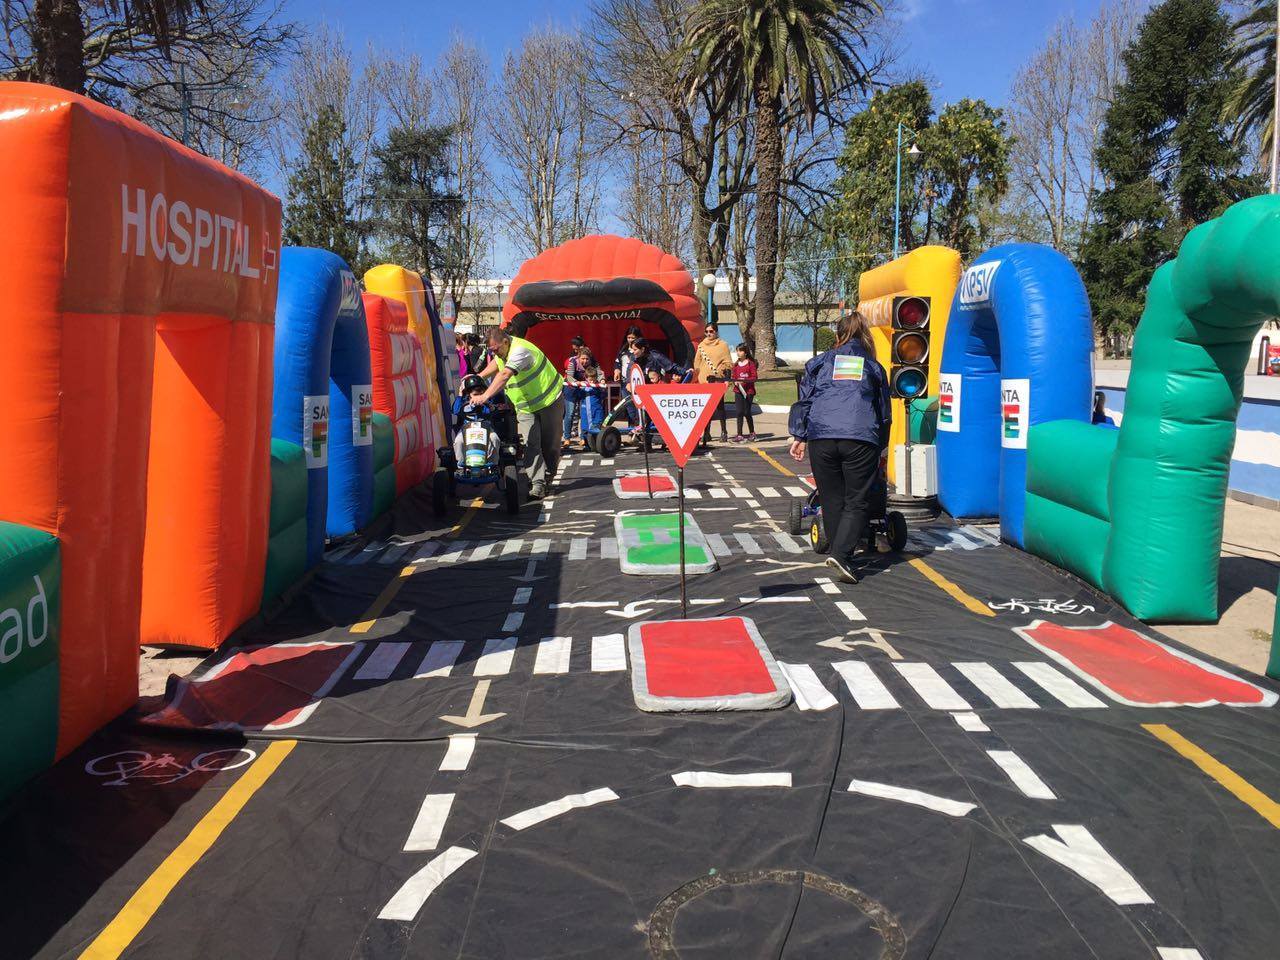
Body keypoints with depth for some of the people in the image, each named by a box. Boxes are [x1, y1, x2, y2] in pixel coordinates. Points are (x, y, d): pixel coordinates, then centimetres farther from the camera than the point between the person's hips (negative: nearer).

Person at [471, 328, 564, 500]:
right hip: (525, 407, 7)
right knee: (530, 444, -9)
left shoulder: (520, 350, -28)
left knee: (550, 443, 4)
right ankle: (537, 484, -15)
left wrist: (485, 396, -47)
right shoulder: (502, 350, 0)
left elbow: (504, 375, -39)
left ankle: (548, 476, 26)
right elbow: (496, 364, 23)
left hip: (549, 401, -7)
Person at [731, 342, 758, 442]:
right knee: (739, 412, -2)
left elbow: (754, 377, -8)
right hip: (738, 390, 4)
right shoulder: (736, 364, 9)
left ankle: (752, 433, 18)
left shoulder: (751, 363, -5)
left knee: (747, 412, 0)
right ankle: (739, 435, 0)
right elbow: (733, 377, 13)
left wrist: (744, 380, -21)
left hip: (749, 391, -4)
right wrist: (735, 382, -8)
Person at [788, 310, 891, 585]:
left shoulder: (821, 361, 20)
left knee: (832, 500, 13)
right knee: (857, 501, 2)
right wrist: (880, 446, 32)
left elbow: (804, 399, 13)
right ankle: (841, 554, -15)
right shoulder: (873, 367, 22)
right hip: (861, 438, -1)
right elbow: (884, 412, 24)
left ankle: (839, 554, 19)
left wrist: (799, 435, 14)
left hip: (821, 436, 1)